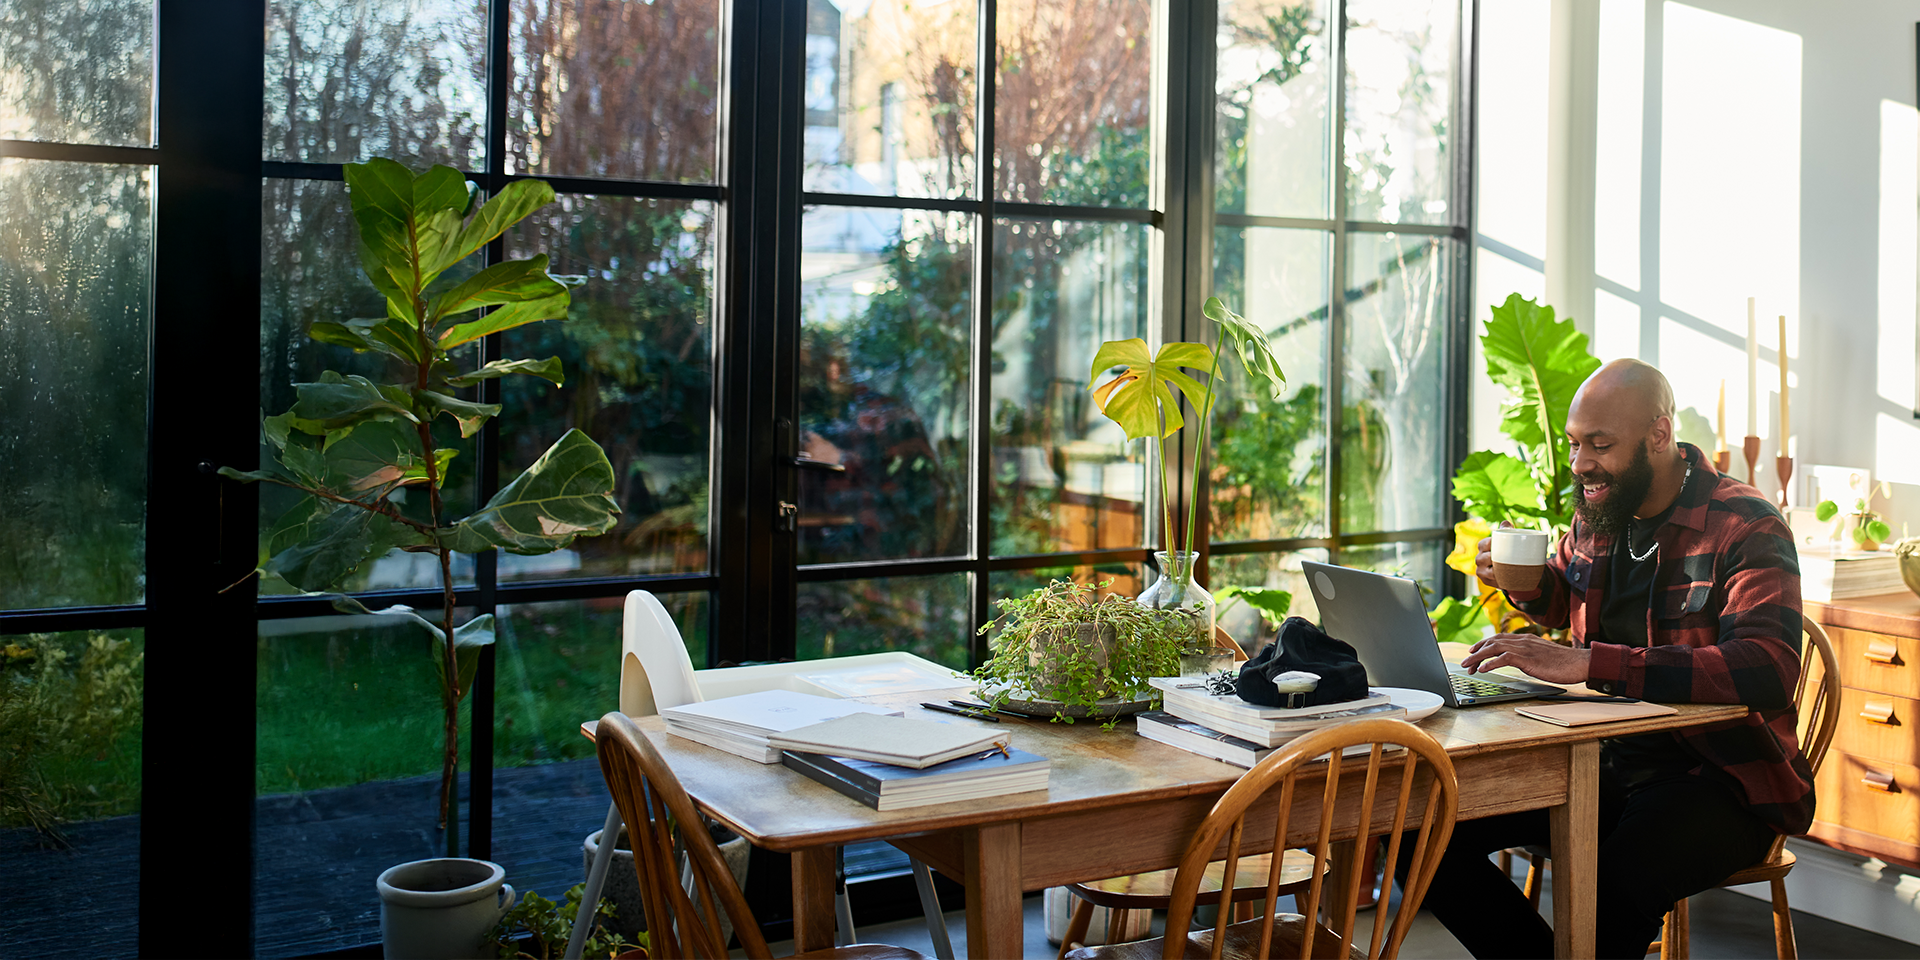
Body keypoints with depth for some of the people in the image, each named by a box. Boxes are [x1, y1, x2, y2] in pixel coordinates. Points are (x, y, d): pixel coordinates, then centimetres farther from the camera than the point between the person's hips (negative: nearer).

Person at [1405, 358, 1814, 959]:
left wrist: (1585, 663, -37)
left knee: (1617, 882, -38)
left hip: (1718, 778, -6)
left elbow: (1768, 669, -31)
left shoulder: (1747, 527, -13)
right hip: (1603, 762, 7)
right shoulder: (1595, 515, 8)